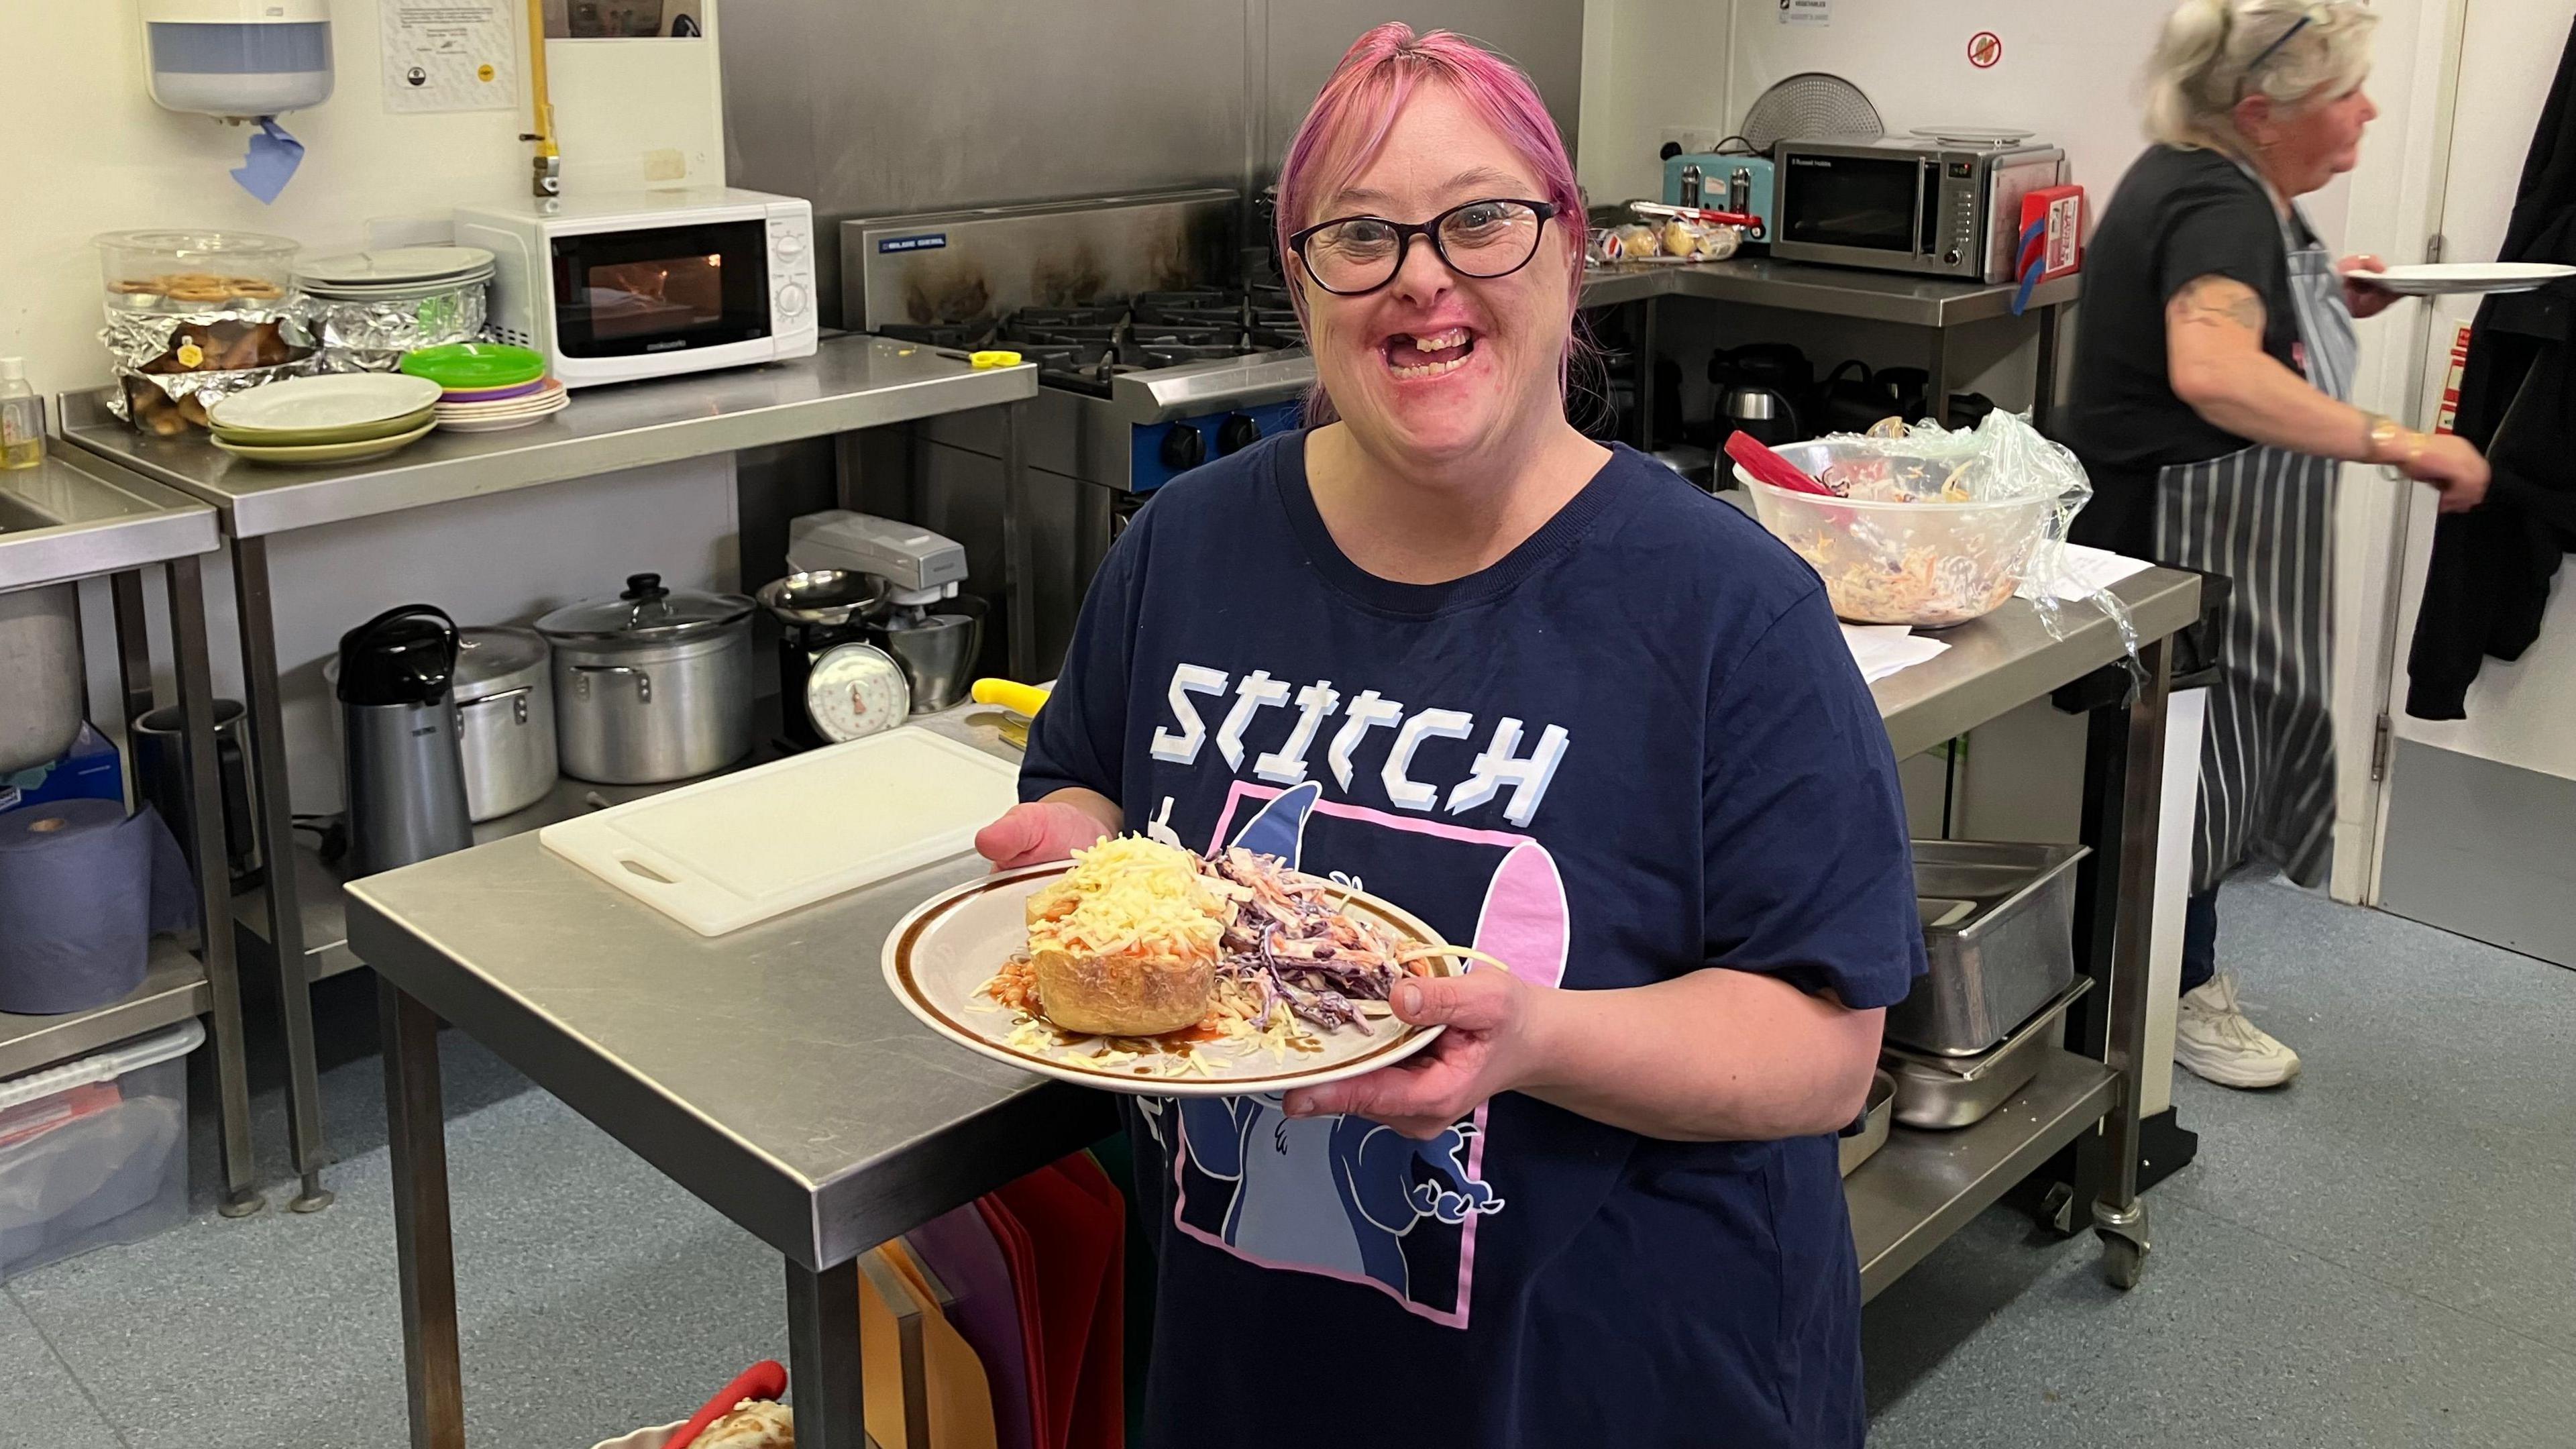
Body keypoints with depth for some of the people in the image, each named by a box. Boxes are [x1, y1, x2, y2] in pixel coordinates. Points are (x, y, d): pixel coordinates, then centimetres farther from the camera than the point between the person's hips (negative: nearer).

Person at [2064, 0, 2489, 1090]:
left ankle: (2178, 968, 33)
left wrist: (2323, 299, 10)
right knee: (2192, 763, 3)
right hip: (2176, 542, -10)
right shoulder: (2215, 204, -25)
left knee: (2208, 757, 18)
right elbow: (2212, 372, -44)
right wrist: (2396, 444, -45)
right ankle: (2179, 998, 21)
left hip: (2210, 532, 10)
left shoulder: (2214, 182, 7)